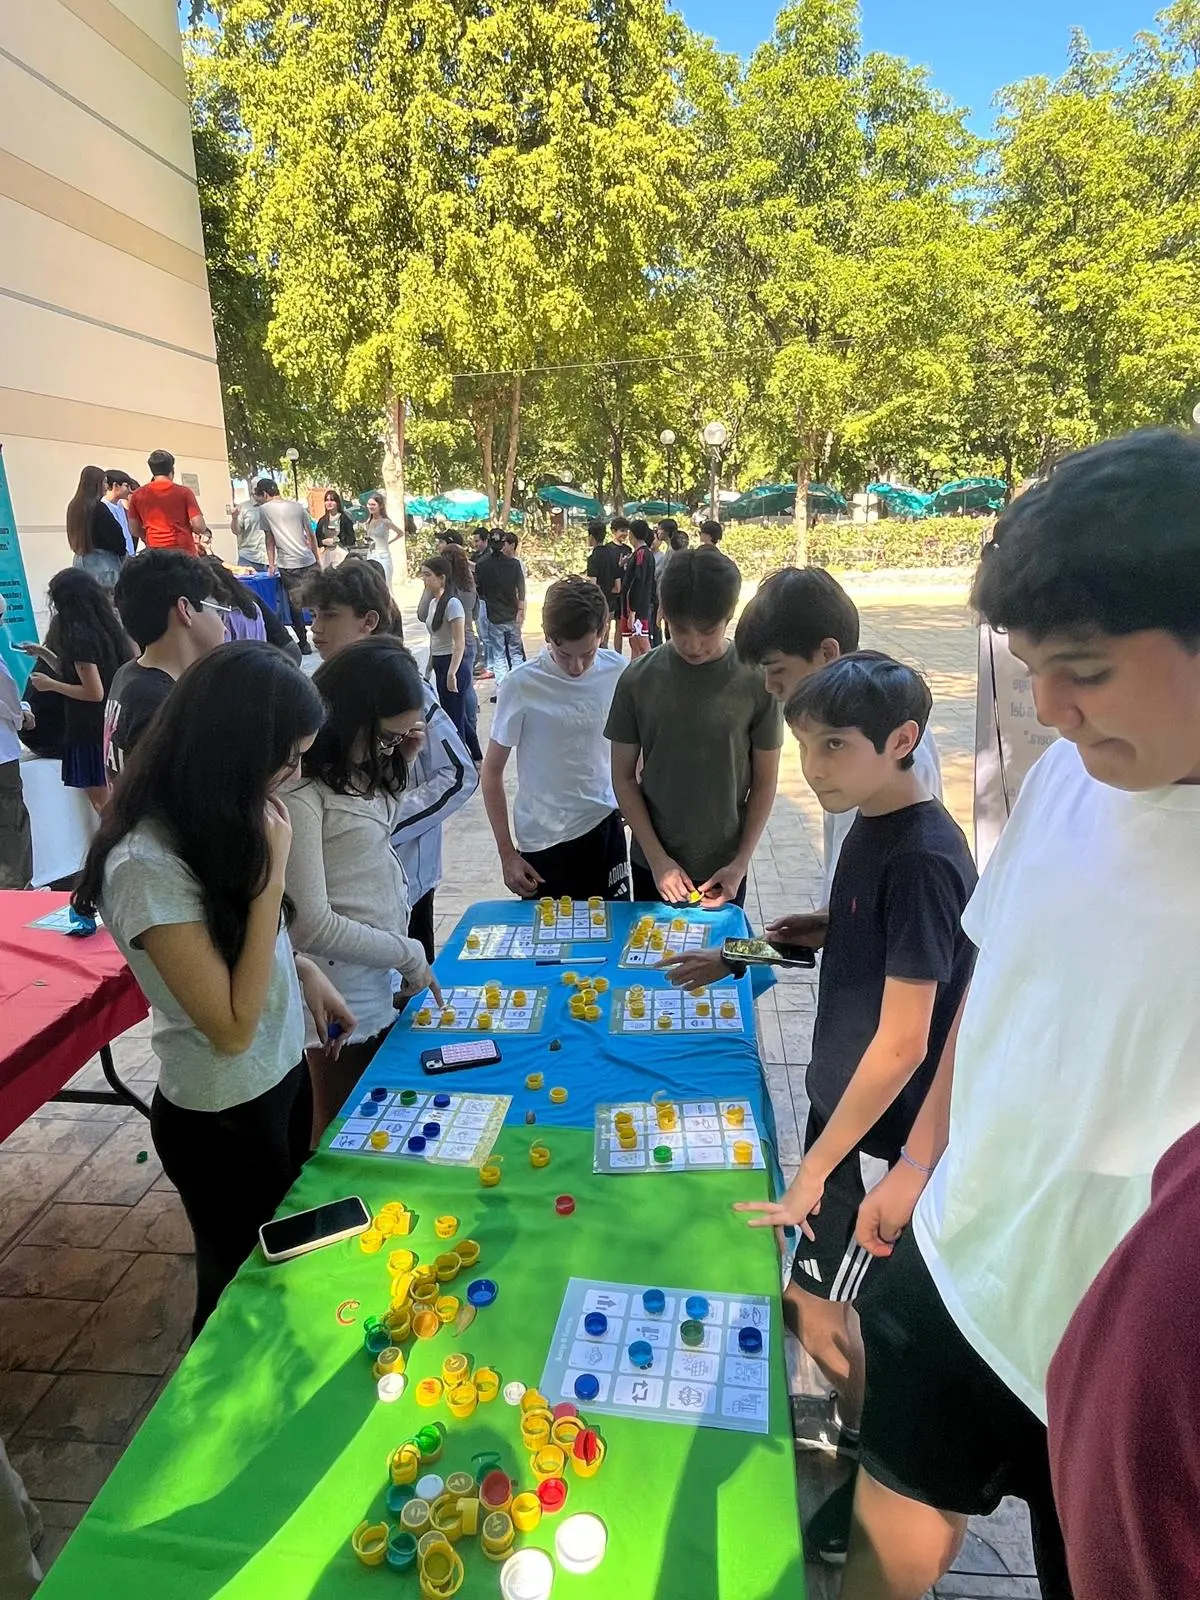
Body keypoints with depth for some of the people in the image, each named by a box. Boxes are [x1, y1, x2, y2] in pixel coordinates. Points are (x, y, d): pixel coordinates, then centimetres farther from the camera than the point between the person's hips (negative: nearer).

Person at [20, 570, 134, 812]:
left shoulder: (79, 636, -16)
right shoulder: (106, 627, 9)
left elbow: (94, 692, -18)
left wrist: (50, 685, -9)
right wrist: (44, 654, 22)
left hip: (90, 730, -8)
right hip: (111, 726, 8)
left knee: (102, 804, -1)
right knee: (112, 802, 15)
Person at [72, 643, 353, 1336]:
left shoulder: (215, 819, -5)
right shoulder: (147, 864, -31)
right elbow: (232, 1027, -28)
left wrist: (303, 970, -4)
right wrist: (271, 873, -29)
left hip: (283, 1072, 8)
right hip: (224, 1118, -8)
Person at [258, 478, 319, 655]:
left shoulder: (264, 509, 1)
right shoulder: (298, 506, 10)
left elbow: (269, 539, 5)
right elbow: (311, 536, 12)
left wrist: (271, 563, 13)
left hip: (288, 564, -3)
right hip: (308, 560, 3)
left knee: (295, 605, 4)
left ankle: (304, 643, 7)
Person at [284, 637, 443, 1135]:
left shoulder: (359, 767, 5)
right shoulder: (298, 789, -23)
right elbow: (311, 926, -23)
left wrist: (393, 763, 0)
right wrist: (408, 954, -12)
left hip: (380, 976, 8)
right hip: (342, 994, -8)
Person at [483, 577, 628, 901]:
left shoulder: (617, 671, -7)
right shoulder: (522, 684, -16)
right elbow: (492, 770, -7)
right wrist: (507, 853, -8)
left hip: (606, 826, 3)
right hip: (544, 841, -3)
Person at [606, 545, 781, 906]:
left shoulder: (756, 681, -12)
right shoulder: (638, 679, -10)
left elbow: (764, 780, -4)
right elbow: (623, 775, -4)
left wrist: (741, 862, -8)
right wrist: (657, 857, -9)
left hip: (723, 867, -1)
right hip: (653, 863, 1)